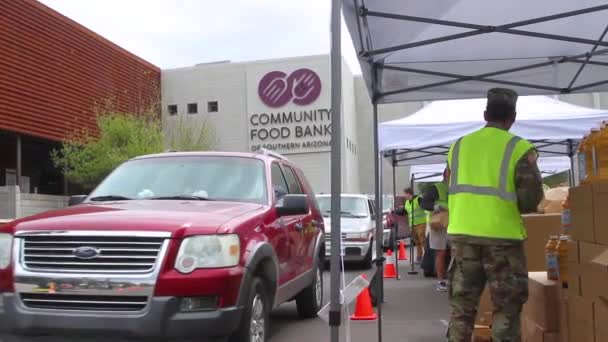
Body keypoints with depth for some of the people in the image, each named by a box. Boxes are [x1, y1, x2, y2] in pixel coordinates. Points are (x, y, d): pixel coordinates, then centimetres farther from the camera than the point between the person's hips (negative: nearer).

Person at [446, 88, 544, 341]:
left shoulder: (458, 146, 10)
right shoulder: (519, 148, -4)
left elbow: (452, 191, 12)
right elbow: (531, 198, -9)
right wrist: (511, 209, 9)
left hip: (462, 234, 4)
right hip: (502, 236, -4)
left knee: (461, 306, 12)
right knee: (506, 309, 8)